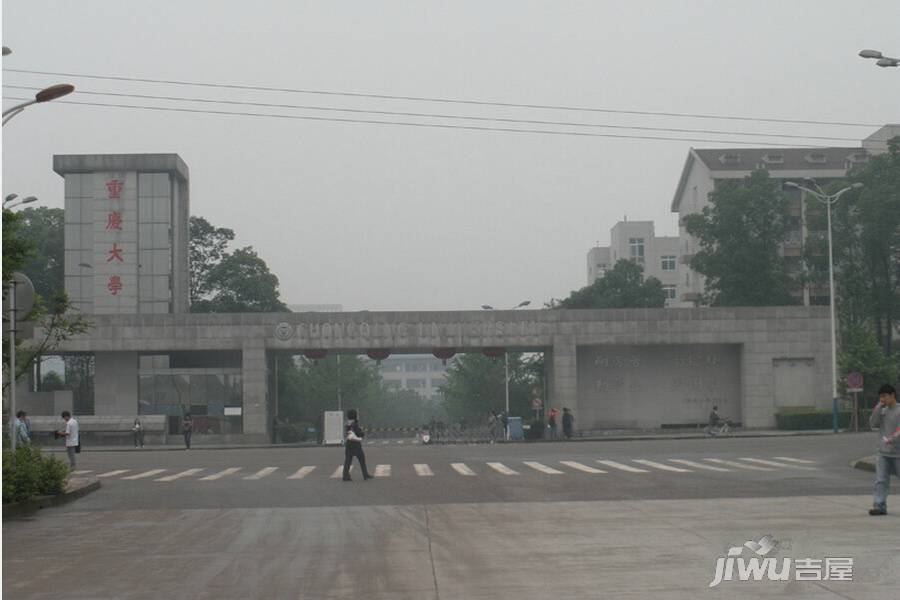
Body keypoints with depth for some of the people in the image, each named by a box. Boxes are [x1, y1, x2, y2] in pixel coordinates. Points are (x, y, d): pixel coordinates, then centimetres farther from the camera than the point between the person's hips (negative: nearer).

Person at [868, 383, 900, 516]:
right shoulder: (882, 410, 12)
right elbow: (873, 424, 1)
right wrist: (878, 407, -4)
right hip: (883, 453, 5)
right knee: (881, 480, -4)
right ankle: (879, 505, -8)